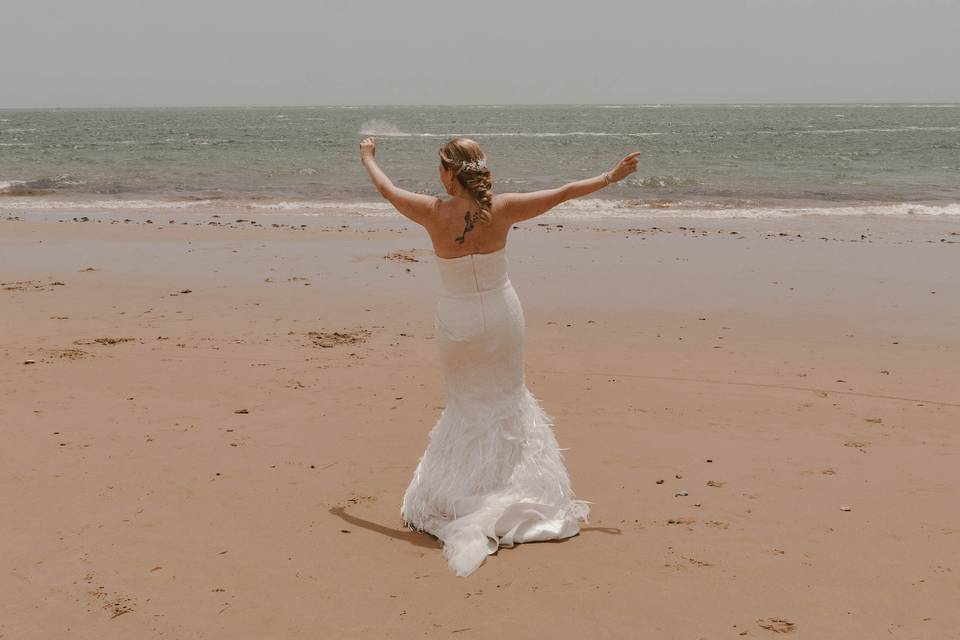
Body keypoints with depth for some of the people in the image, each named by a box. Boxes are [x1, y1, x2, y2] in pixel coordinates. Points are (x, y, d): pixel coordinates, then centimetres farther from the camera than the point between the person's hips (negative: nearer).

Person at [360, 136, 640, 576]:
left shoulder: (434, 213, -14)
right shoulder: (502, 209, -13)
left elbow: (386, 189, 3)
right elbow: (564, 193, -5)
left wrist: (368, 157, 23)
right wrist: (610, 177, 8)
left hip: (457, 321, -1)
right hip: (502, 315, 1)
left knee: (467, 404, 17)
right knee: (507, 398, 18)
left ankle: (458, 493, 19)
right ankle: (512, 486, 22)